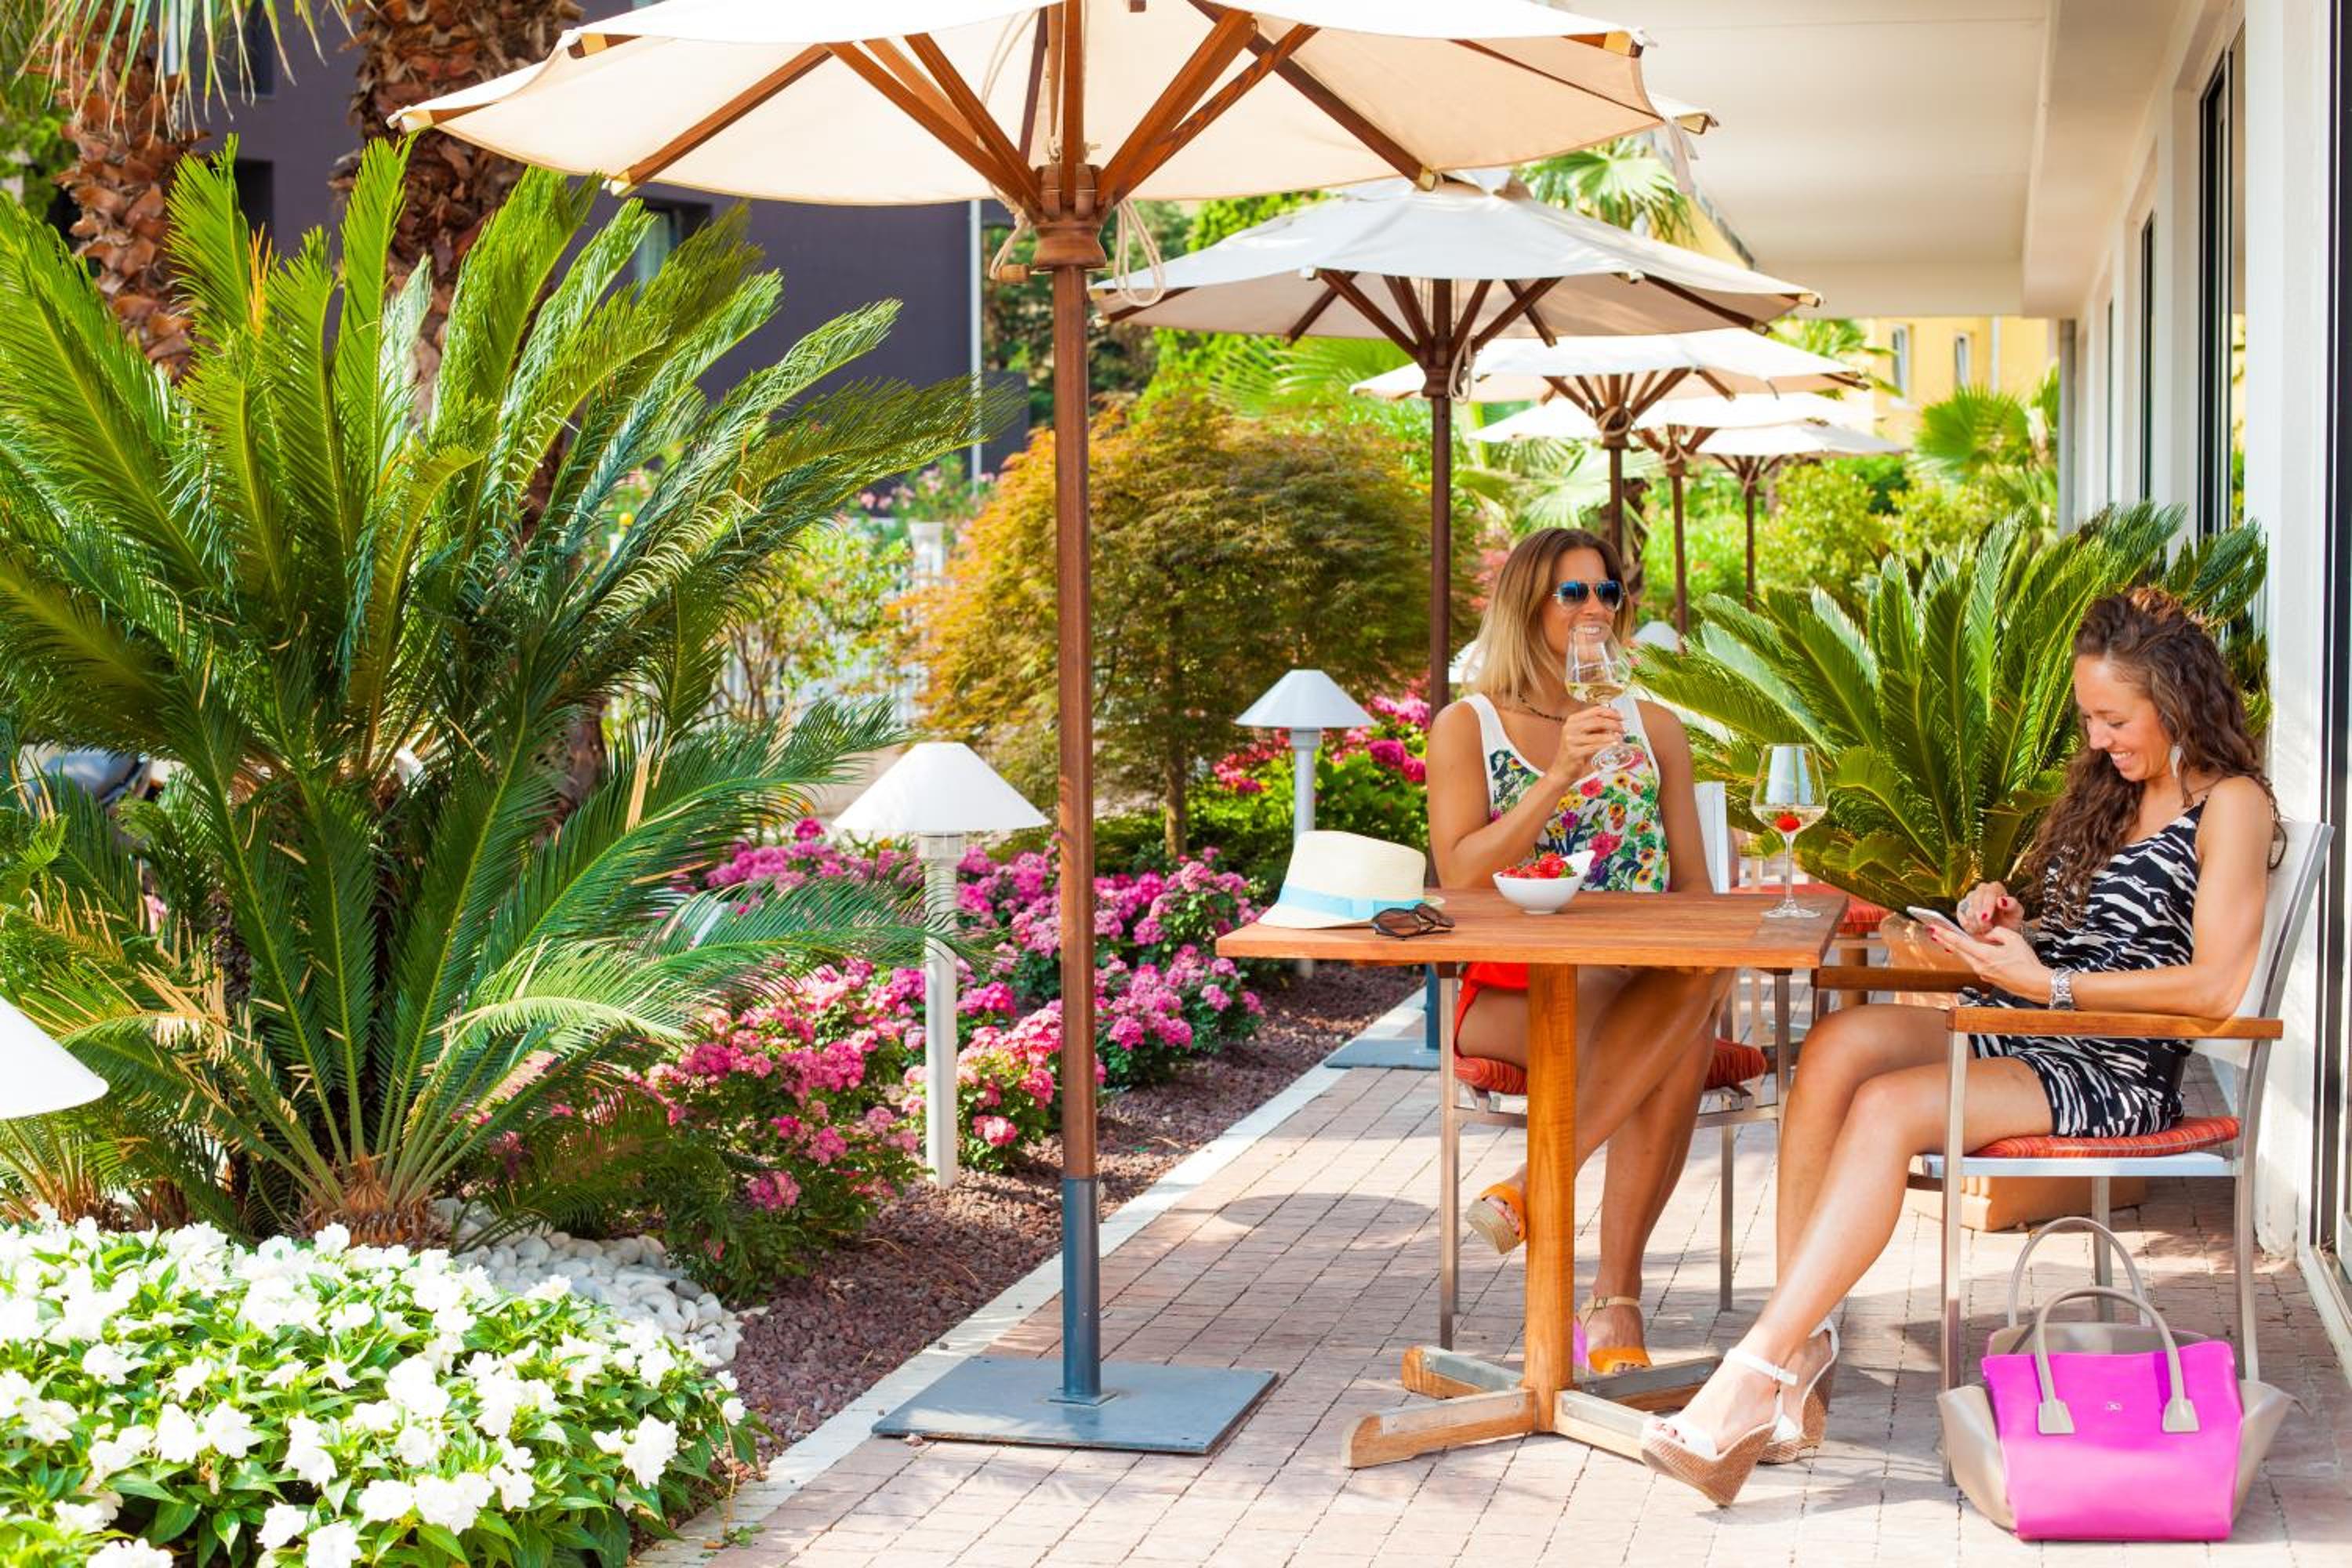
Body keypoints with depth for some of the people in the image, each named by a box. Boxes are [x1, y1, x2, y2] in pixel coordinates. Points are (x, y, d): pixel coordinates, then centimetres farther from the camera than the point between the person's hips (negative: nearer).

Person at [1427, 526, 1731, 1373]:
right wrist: (1559, 776, -17)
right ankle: (1618, 1297, -31)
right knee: (1676, 1038, -35)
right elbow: (1461, 878, -7)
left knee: (1687, 1028, -36)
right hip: (1514, 993, -3)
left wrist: (1703, 972, -8)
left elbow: (1694, 884, 15)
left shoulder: (1653, 728, 18)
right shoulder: (1467, 727, 7)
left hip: (1644, 988, 3)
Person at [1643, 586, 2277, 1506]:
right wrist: (2009, 921, 4)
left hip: (2115, 1074, -7)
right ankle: (1801, 1355, -29)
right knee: (1839, 1045, -25)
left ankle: (1755, 1380, -35)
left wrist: (2048, 983, -17)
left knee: (1887, 1108, -32)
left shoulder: (2230, 806, -5)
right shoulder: (2107, 786, 21)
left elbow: (2217, 987, -17)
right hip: (2014, 1030, 7)